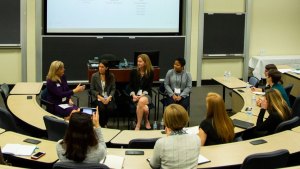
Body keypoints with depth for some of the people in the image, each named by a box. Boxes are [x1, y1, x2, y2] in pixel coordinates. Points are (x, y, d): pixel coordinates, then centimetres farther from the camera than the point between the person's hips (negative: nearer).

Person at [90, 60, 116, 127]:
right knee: (102, 108, -31)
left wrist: (109, 97, -14)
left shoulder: (111, 76, 3)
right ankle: (102, 125, -7)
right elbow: (92, 89, 1)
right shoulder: (94, 76, -1)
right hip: (98, 97, -1)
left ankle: (105, 124, -1)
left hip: (108, 97, 1)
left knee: (110, 108, -28)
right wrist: (100, 97, -12)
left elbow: (113, 89, 4)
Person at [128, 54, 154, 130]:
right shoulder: (134, 72, 7)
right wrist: (133, 95, -10)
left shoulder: (150, 73, 2)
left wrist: (142, 95, -15)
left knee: (141, 101, -38)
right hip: (135, 94, 1)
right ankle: (146, 121, -2)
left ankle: (138, 125, -26)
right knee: (144, 108, -33)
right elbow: (130, 86, 8)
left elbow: (149, 87, 0)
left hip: (146, 95, -1)